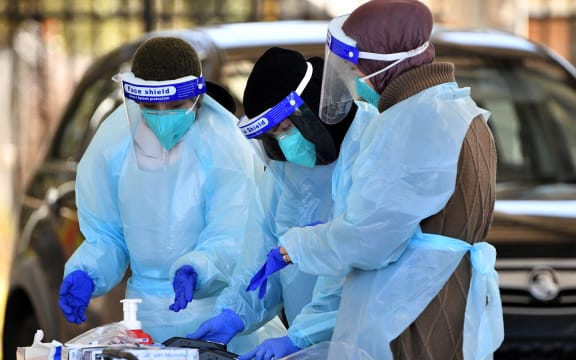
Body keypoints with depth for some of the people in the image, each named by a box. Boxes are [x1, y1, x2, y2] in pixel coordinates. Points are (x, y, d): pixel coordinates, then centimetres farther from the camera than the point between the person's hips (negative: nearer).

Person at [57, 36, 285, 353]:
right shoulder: (111, 144, -6)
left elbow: (230, 241, -19)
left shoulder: (224, 146, -16)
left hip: (218, 303, -2)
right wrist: (85, 273, -16)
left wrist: (196, 271, -39)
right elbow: (105, 235, 4)